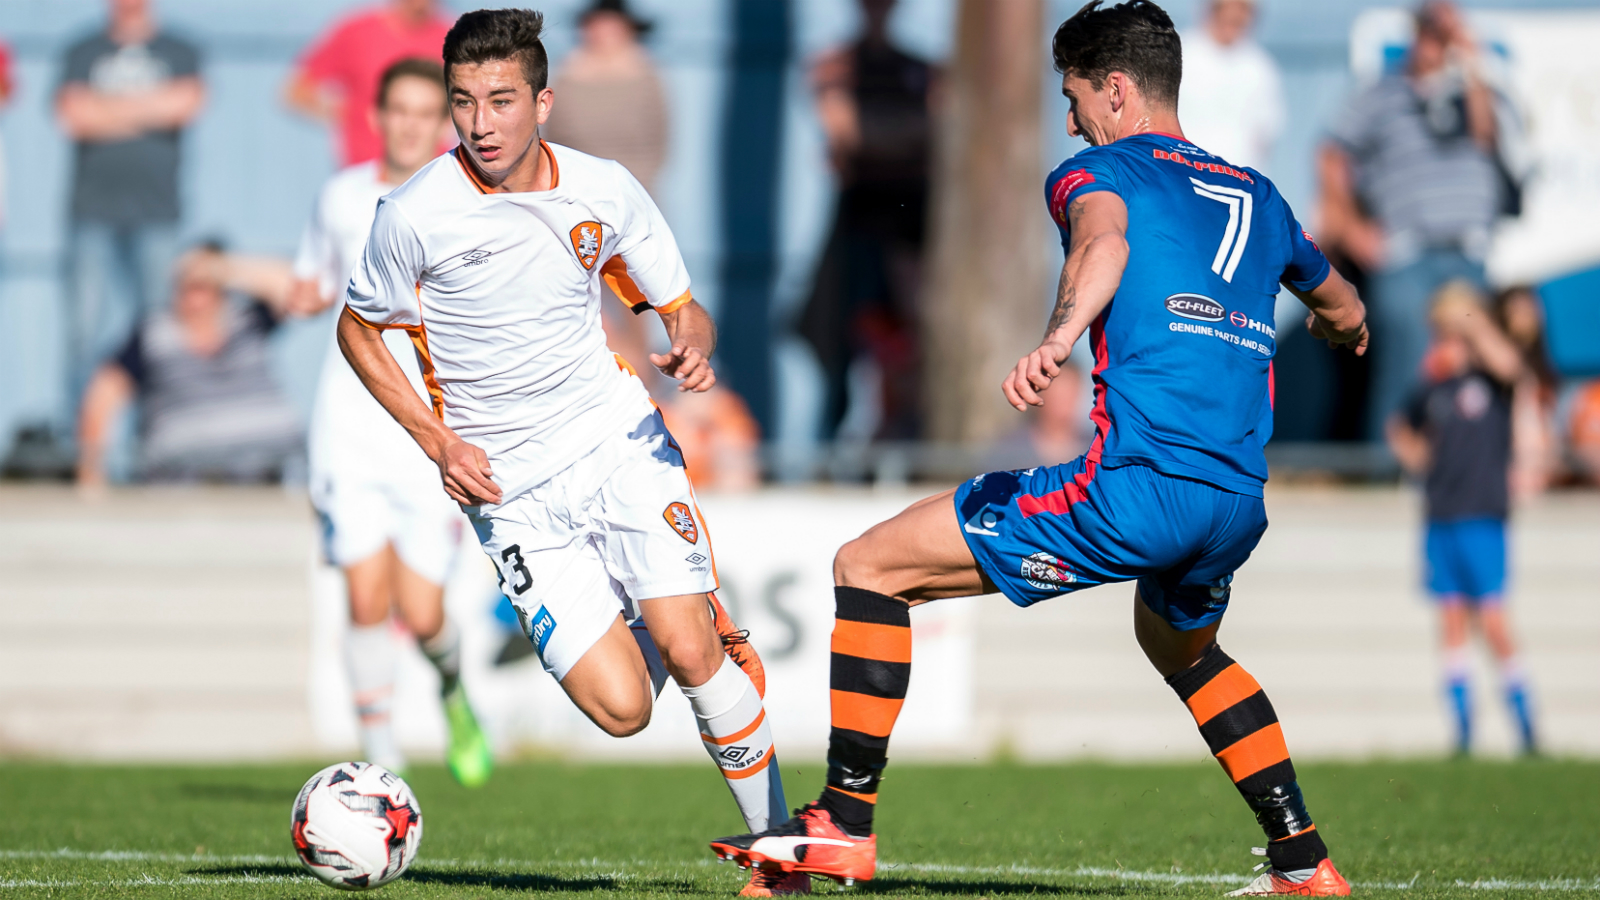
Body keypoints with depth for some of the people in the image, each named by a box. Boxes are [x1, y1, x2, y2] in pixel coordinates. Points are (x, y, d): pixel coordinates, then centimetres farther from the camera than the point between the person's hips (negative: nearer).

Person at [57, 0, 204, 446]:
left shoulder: (179, 53, 11)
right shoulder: (83, 53, 12)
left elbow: (185, 103, -7)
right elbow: (73, 114, -3)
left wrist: (105, 109, -3)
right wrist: (148, 110, -4)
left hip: (156, 212, 0)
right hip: (93, 208, 0)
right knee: (86, 320, -5)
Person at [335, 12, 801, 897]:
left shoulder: (604, 192, -3)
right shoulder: (414, 215, -10)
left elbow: (684, 309, 11)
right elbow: (358, 329, 6)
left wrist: (690, 349, -14)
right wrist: (439, 442, -5)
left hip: (617, 439, 1)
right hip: (509, 491, -1)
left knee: (690, 654, -18)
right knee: (621, 708, -13)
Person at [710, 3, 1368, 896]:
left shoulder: (1096, 171, 5)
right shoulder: (1258, 197, 23)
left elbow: (1105, 237, -21)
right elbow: (1344, 311, 39)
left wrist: (1061, 335, -40)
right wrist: (1341, 327, 65)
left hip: (1135, 485, -7)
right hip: (1241, 504, 7)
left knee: (869, 567, 2)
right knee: (1181, 646, 40)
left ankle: (847, 823, -4)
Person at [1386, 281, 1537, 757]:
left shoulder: (1490, 381, -3)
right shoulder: (1433, 391, 11)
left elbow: (1509, 365, -28)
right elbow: (1401, 428, 28)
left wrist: (1475, 325, -19)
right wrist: (1417, 459, 9)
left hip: (1482, 515, -5)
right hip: (1441, 517, 5)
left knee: (1492, 620, -8)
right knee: (1451, 619, 4)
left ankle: (1526, 728, 2)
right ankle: (1463, 732, 6)